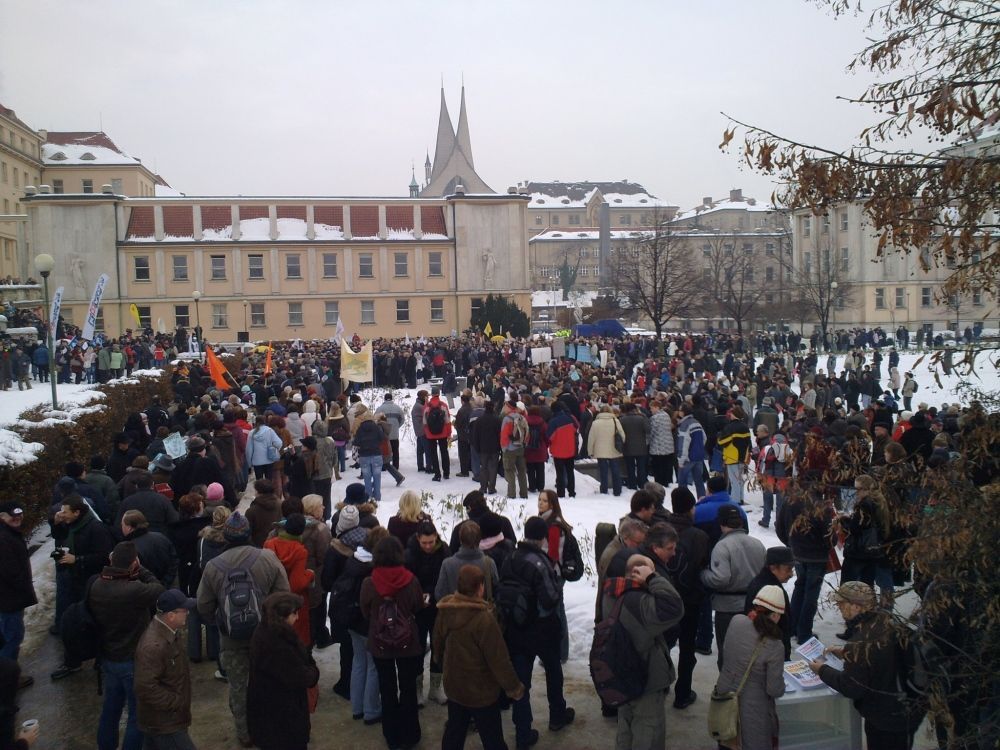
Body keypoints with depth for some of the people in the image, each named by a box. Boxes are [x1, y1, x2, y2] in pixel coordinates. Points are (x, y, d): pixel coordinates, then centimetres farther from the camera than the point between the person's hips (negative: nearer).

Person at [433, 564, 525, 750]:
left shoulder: (445, 611, -7)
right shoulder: (484, 618, -29)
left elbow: (438, 644, 8)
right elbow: (498, 658, -23)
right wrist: (514, 687, -10)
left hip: (454, 685, 6)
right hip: (481, 690, -6)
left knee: (454, 730, 21)